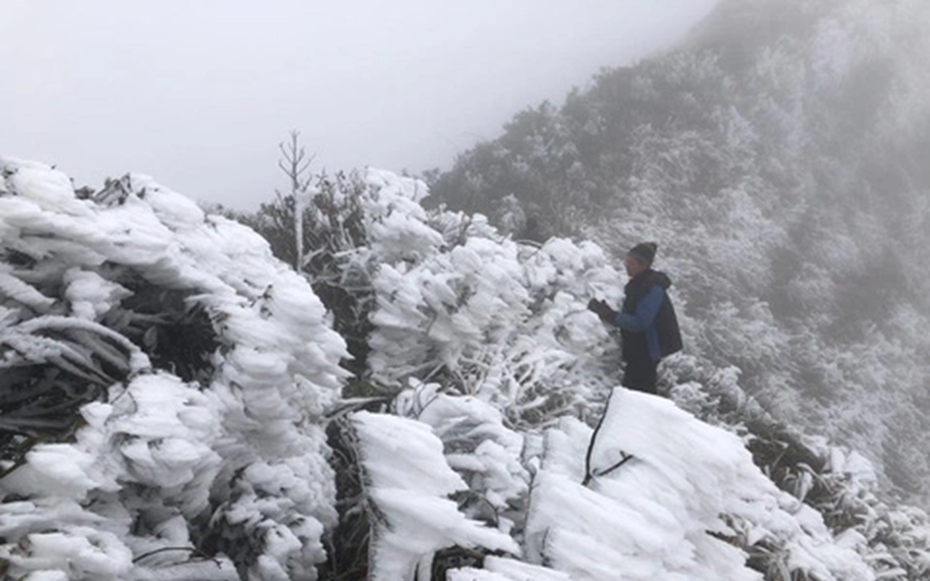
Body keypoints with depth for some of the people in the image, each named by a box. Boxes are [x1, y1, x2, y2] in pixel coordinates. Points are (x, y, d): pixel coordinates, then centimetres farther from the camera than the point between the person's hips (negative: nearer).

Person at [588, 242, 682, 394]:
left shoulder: (653, 289, -23)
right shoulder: (638, 283, 8)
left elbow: (640, 322, -29)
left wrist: (611, 316, -32)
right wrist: (608, 313, 5)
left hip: (647, 348, -10)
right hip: (638, 347, 10)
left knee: (634, 387, -8)